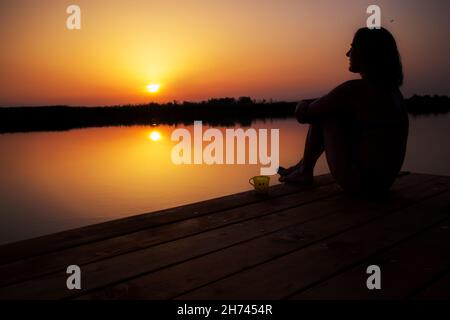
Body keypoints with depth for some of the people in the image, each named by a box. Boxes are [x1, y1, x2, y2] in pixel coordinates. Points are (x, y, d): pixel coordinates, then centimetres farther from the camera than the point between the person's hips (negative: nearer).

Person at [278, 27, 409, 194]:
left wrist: (304, 105, 15)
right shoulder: (394, 92, 8)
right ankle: (302, 167, 33)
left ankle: (305, 172, 16)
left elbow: (302, 115, -9)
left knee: (322, 114, 2)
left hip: (359, 182, -8)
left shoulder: (354, 89, -18)